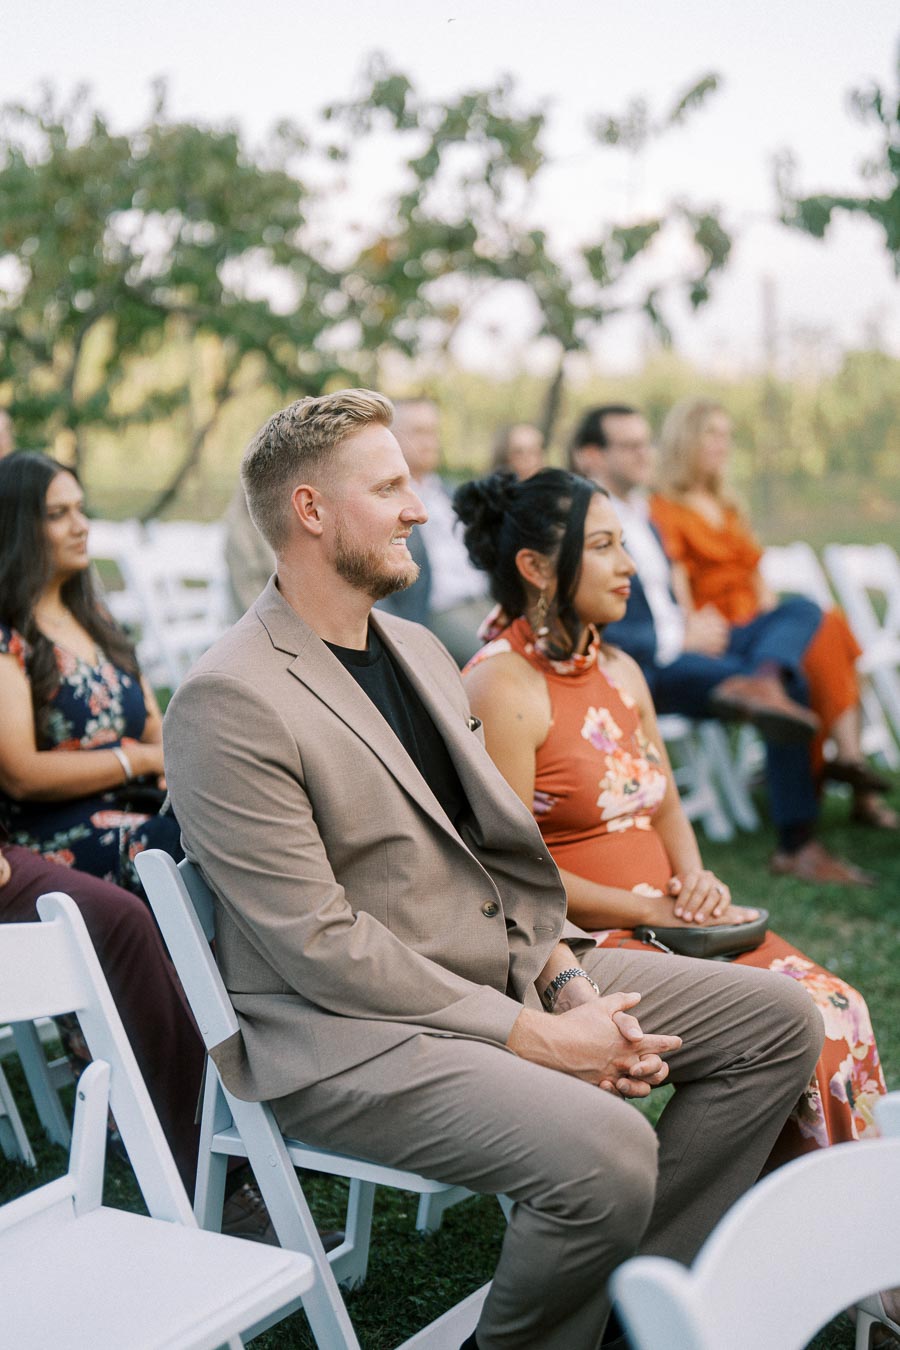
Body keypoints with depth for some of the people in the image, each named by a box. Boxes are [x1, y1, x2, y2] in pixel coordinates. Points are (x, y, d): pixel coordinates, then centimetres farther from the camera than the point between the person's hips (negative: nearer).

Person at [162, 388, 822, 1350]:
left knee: (777, 1020, 3)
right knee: (605, 1151, -32)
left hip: (508, 973, 9)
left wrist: (572, 983, -2)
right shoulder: (227, 703, -16)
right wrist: (531, 1036, -18)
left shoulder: (420, 650, 13)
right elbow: (319, 945, -20)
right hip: (347, 1033, -9)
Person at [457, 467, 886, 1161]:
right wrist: (649, 910, -16)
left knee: (838, 1009, -12)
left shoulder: (621, 671, 15)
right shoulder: (500, 686, -11)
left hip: (668, 921, 8)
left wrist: (696, 881, -1)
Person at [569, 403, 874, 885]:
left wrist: (693, 625, 6)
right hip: (634, 667, -10)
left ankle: (762, 683, -40)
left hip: (677, 644, 10)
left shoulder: (642, 515, 23)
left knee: (801, 610, -11)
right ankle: (797, 845, -27)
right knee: (790, 684, -25)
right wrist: (680, 639, -14)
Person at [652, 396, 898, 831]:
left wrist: (774, 613, 4)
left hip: (758, 625, 7)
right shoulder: (663, 510, 1)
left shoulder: (727, 507, 26)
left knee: (833, 623, -21)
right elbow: (675, 587, -10)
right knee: (819, 627, -27)